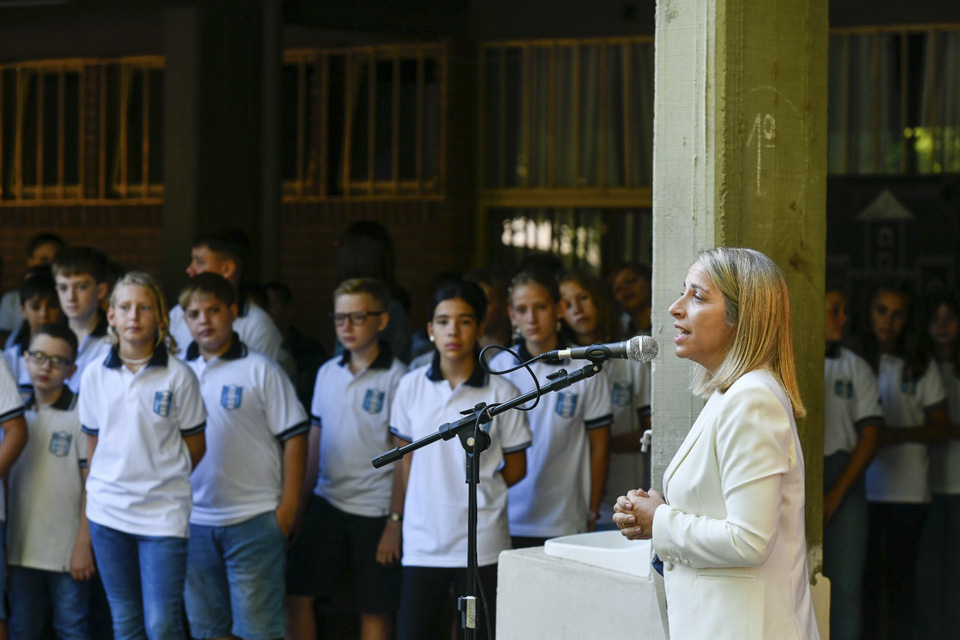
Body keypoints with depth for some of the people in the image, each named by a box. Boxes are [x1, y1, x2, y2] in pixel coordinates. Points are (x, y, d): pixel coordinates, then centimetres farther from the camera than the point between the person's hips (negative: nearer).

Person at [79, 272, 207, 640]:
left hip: (163, 513, -3)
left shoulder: (178, 377, -4)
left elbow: (194, 446, 3)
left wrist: (161, 480, 7)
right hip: (108, 513, 3)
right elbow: (93, 444, 14)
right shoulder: (95, 376, 5)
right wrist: (101, 488, 11)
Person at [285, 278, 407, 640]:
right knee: (297, 596, 1)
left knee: (375, 609, 3)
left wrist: (395, 521, -12)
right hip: (327, 503, 5)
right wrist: (299, 505, 12)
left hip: (375, 513, -5)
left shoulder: (396, 378, -8)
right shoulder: (327, 373, 9)